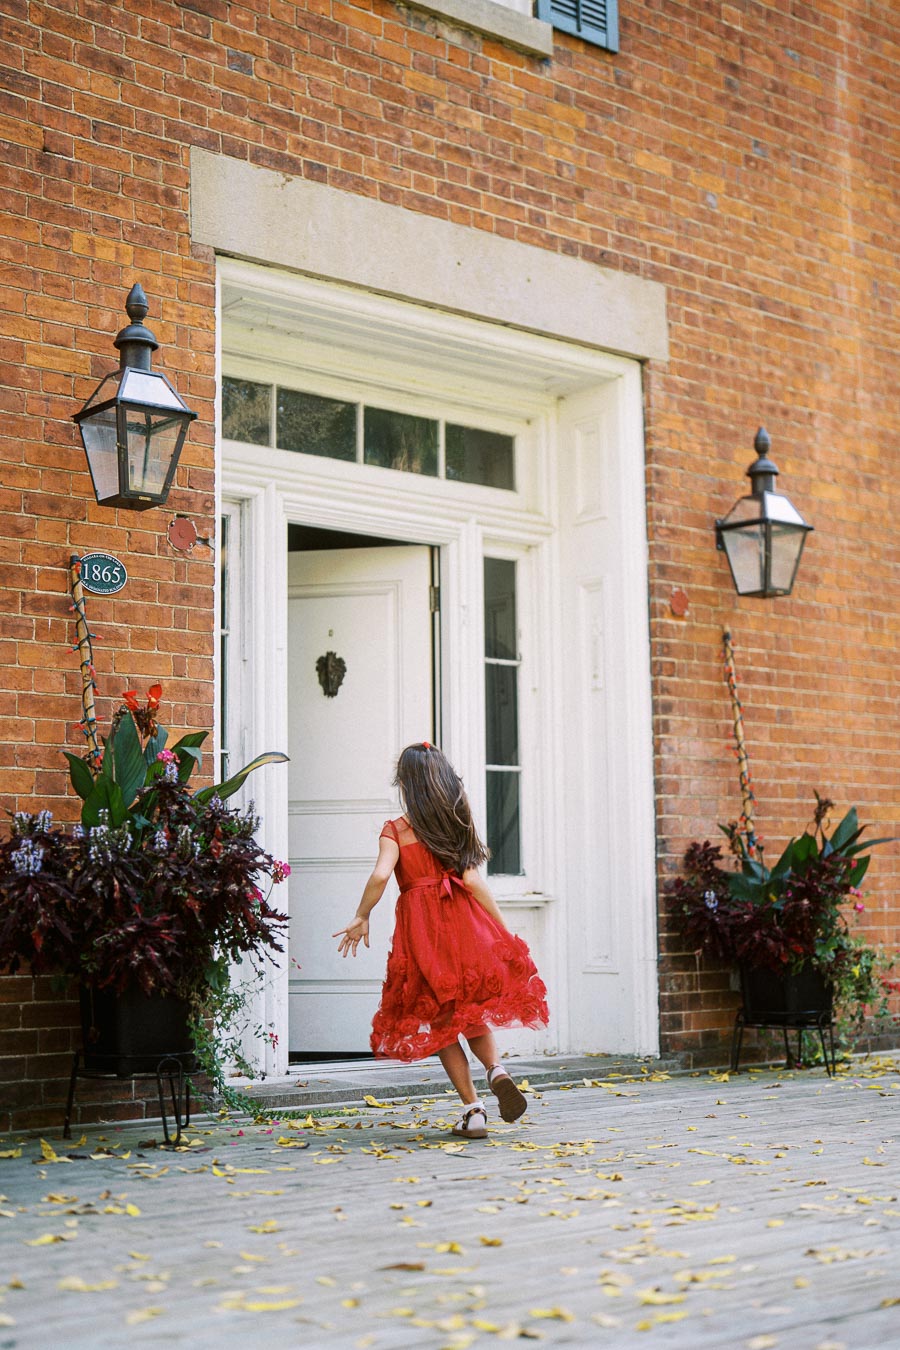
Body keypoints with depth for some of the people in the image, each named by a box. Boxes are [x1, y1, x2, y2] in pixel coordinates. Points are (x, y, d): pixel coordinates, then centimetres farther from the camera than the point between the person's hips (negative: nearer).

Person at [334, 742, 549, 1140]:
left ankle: (473, 1110, 5)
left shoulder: (395, 830, -1)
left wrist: (361, 918, -2)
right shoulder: (458, 824, 6)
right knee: (473, 1012, 20)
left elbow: (380, 875, -16)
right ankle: (496, 1070, -8)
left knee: (440, 1023, 10)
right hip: (465, 922, 3)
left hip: (421, 929, -3)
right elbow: (472, 880, -2)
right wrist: (505, 931, 1)